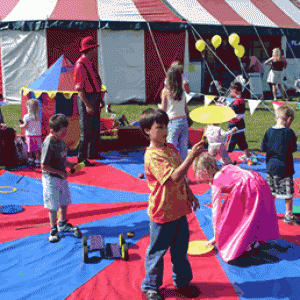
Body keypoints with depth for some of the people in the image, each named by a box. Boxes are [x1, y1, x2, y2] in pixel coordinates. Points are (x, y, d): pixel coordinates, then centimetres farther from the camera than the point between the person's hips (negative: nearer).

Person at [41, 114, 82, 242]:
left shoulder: (60, 140, 1)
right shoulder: (48, 144, -25)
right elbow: (44, 165, -25)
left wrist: (69, 164, 3)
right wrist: (60, 172, -21)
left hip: (61, 177, 8)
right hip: (51, 179, -8)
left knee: (64, 202, 20)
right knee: (53, 206, 2)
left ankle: (63, 224, 39)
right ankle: (53, 229, 18)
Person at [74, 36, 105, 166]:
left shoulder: (90, 63, 14)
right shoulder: (80, 65, -15)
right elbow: (79, 87, -19)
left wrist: (100, 99, 21)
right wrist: (87, 105, -23)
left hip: (95, 98, 9)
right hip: (86, 98, -9)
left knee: (95, 128, 17)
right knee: (86, 130, -6)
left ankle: (93, 153, 31)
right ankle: (82, 158, 2)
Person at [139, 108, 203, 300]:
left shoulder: (171, 149, 6)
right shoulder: (152, 156, -22)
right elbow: (174, 177, -33)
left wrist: (190, 194, 18)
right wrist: (191, 156, -37)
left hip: (179, 209, 8)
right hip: (162, 212, -8)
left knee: (181, 248, 20)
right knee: (157, 251, 9)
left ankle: (182, 281, 38)